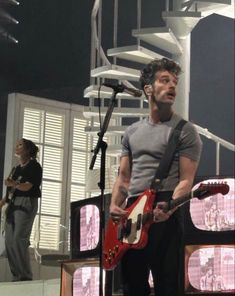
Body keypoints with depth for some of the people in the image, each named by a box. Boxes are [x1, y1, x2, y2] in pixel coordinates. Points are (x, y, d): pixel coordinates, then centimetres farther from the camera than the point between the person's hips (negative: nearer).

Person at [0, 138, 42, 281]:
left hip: (27, 203, -8)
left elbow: (28, 186, -15)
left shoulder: (34, 166, -3)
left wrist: (14, 184, -34)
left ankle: (26, 276, -13)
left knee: (19, 238, -16)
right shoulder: (18, 168, 19)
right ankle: (16, 275, 5)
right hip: (14, 203, 8)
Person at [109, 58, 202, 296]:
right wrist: (115, 205, -2)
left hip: (163, 214, -6)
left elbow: (186, 180, -7)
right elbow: (123, 177, 17)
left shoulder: (185, 131, 0)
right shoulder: (132, 132, 18)